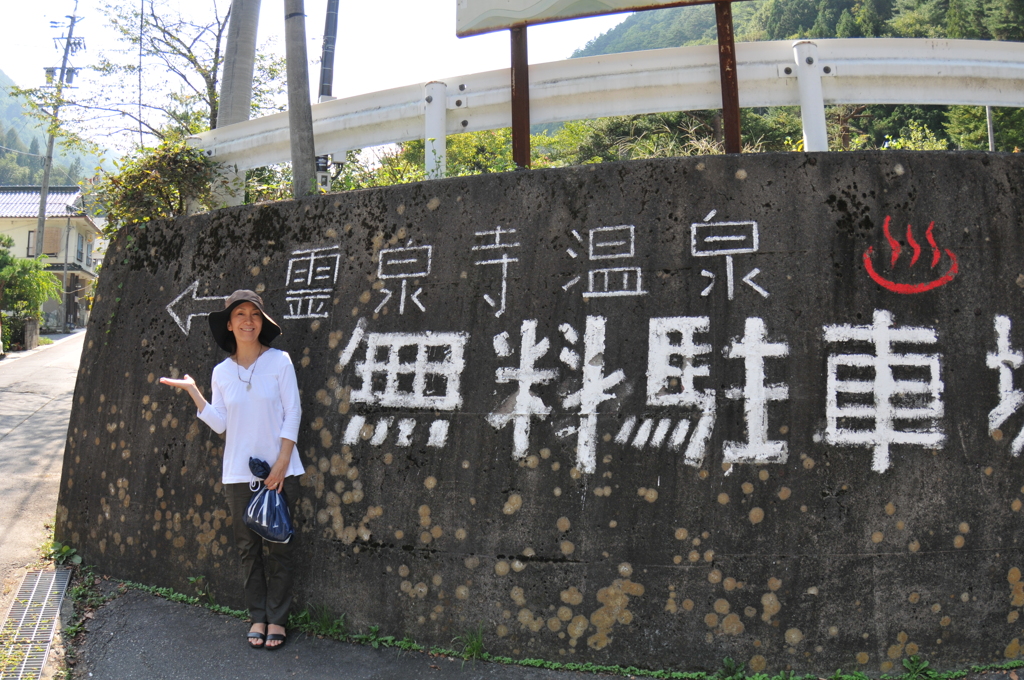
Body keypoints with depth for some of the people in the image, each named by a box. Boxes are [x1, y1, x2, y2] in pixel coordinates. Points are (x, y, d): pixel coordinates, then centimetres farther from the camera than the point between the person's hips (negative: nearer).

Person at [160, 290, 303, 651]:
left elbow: (292, 413, -6)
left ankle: (277, 617, 19)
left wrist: (281, 463, -11)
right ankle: (257, 616, 26)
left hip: (279, 469, -3)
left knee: (279, 545, 5)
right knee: (248, 546, 11)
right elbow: (219, 423, 2)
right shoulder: (221, 372, 5)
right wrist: (192, 391, -4)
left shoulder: (279, 361, -4)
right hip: (238, 472, 3)